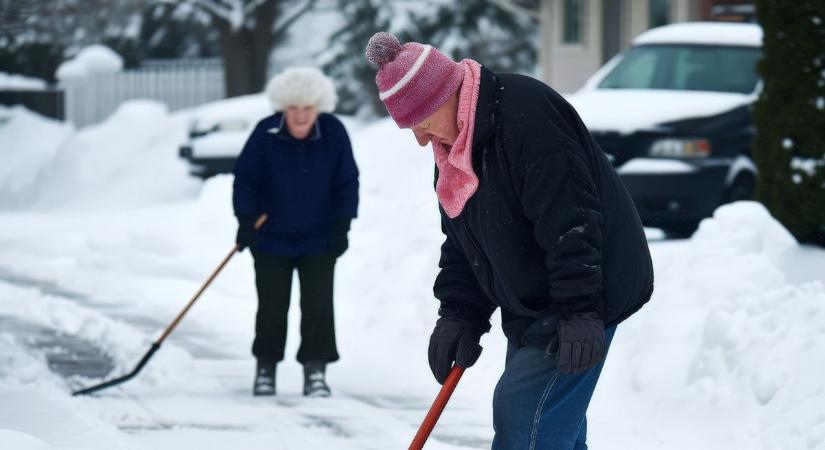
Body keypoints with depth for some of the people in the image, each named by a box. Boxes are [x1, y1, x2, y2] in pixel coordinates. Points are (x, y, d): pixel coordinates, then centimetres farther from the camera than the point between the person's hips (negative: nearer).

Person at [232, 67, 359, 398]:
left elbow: (347, 182, -1)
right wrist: (246, 219, -13)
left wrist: (342, 225, -5)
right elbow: (245, 179, -5)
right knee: (271, 306, 4)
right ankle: (265, 369, 18)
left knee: (318, 305, -4)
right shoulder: (265, 134, -14)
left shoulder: (334, 134, -10)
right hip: (271, 239, 0)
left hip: (319, 240, 0)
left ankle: (315, 370, 4)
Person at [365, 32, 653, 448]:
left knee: (523, 414, -16)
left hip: (593, 287, -10)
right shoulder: (454, 145, 7)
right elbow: (461, 244, 14)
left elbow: (570, 221, -27)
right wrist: (458, 315, 3)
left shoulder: (526, 114, -24)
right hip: (530, 304, 10)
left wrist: (580, 311, -27)